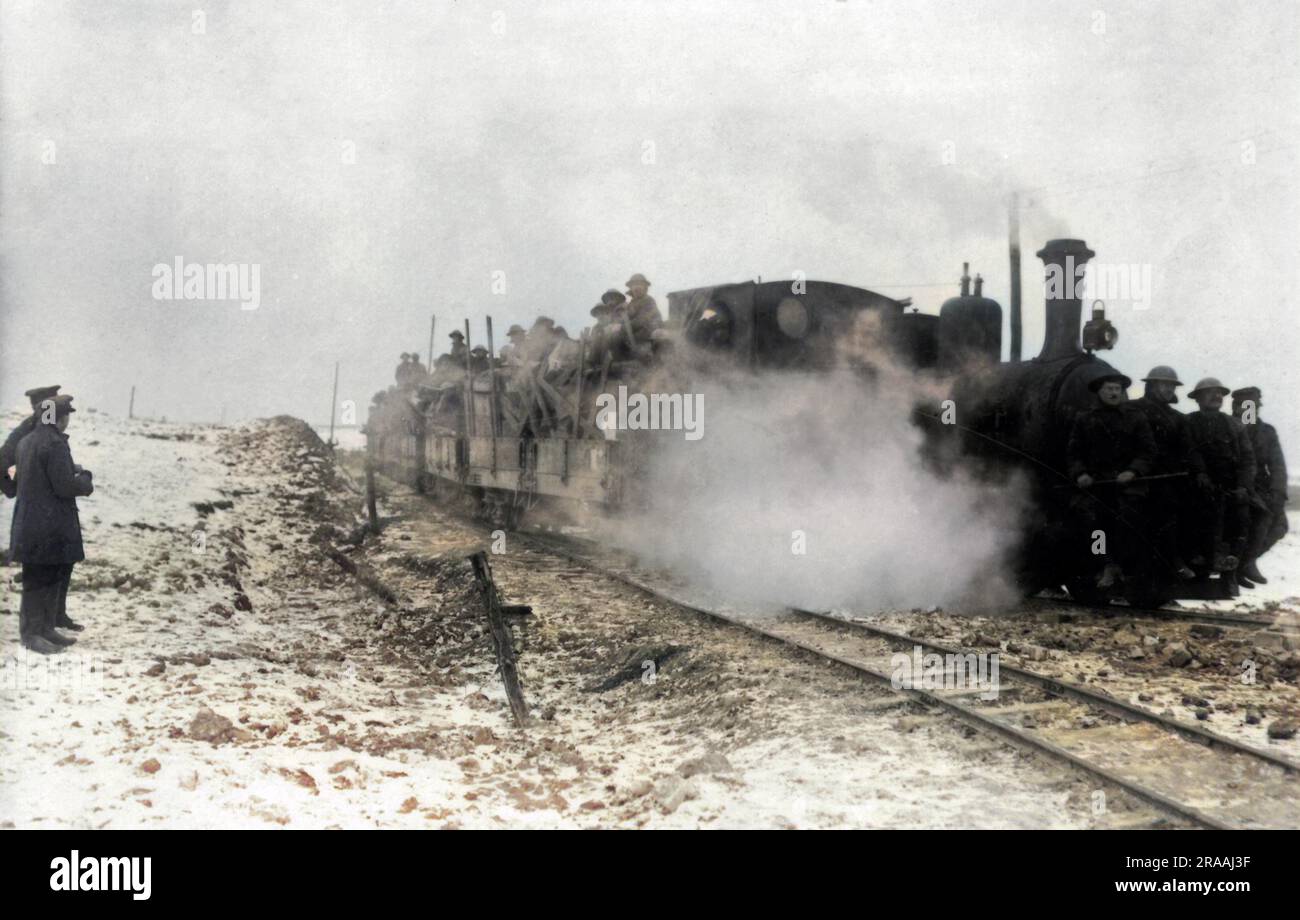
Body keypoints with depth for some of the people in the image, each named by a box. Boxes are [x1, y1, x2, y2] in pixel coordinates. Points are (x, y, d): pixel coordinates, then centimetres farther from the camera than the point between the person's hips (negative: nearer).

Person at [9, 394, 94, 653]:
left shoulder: (26, 442, 12)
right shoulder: (55, 444, -18)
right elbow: (64, 486, -20)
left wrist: (76, 471, 14)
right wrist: (86, 482, -1)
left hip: (30, 522, 10)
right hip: (48, 527, -10)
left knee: (56, 576, 18)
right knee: (41, 580, -2)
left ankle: (48, 627, 25)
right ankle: (32, 633, 5)